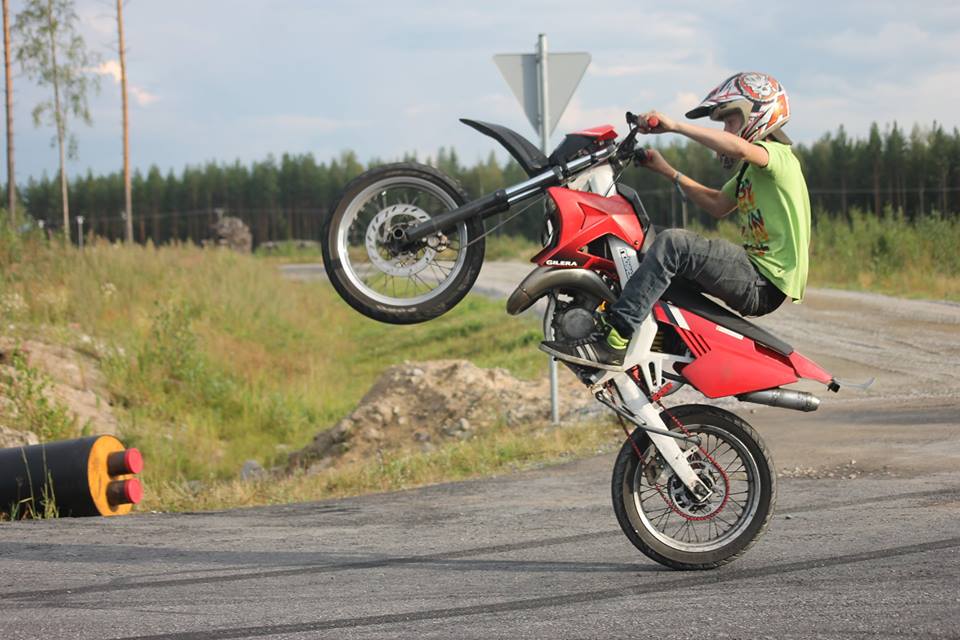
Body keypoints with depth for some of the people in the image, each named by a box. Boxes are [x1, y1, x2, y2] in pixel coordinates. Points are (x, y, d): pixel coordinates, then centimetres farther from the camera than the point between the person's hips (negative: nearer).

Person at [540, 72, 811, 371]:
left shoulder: (778, 155, -8)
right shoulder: (750, 170, 23)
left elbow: (740, 148, -30)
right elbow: (718, 204, 31)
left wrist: (674, 126, -30)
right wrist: (668, 172, 21)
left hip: (765, 285, -11)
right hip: (755, 270, 11)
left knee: (672, 243, -28)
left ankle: (615, 340, -34)